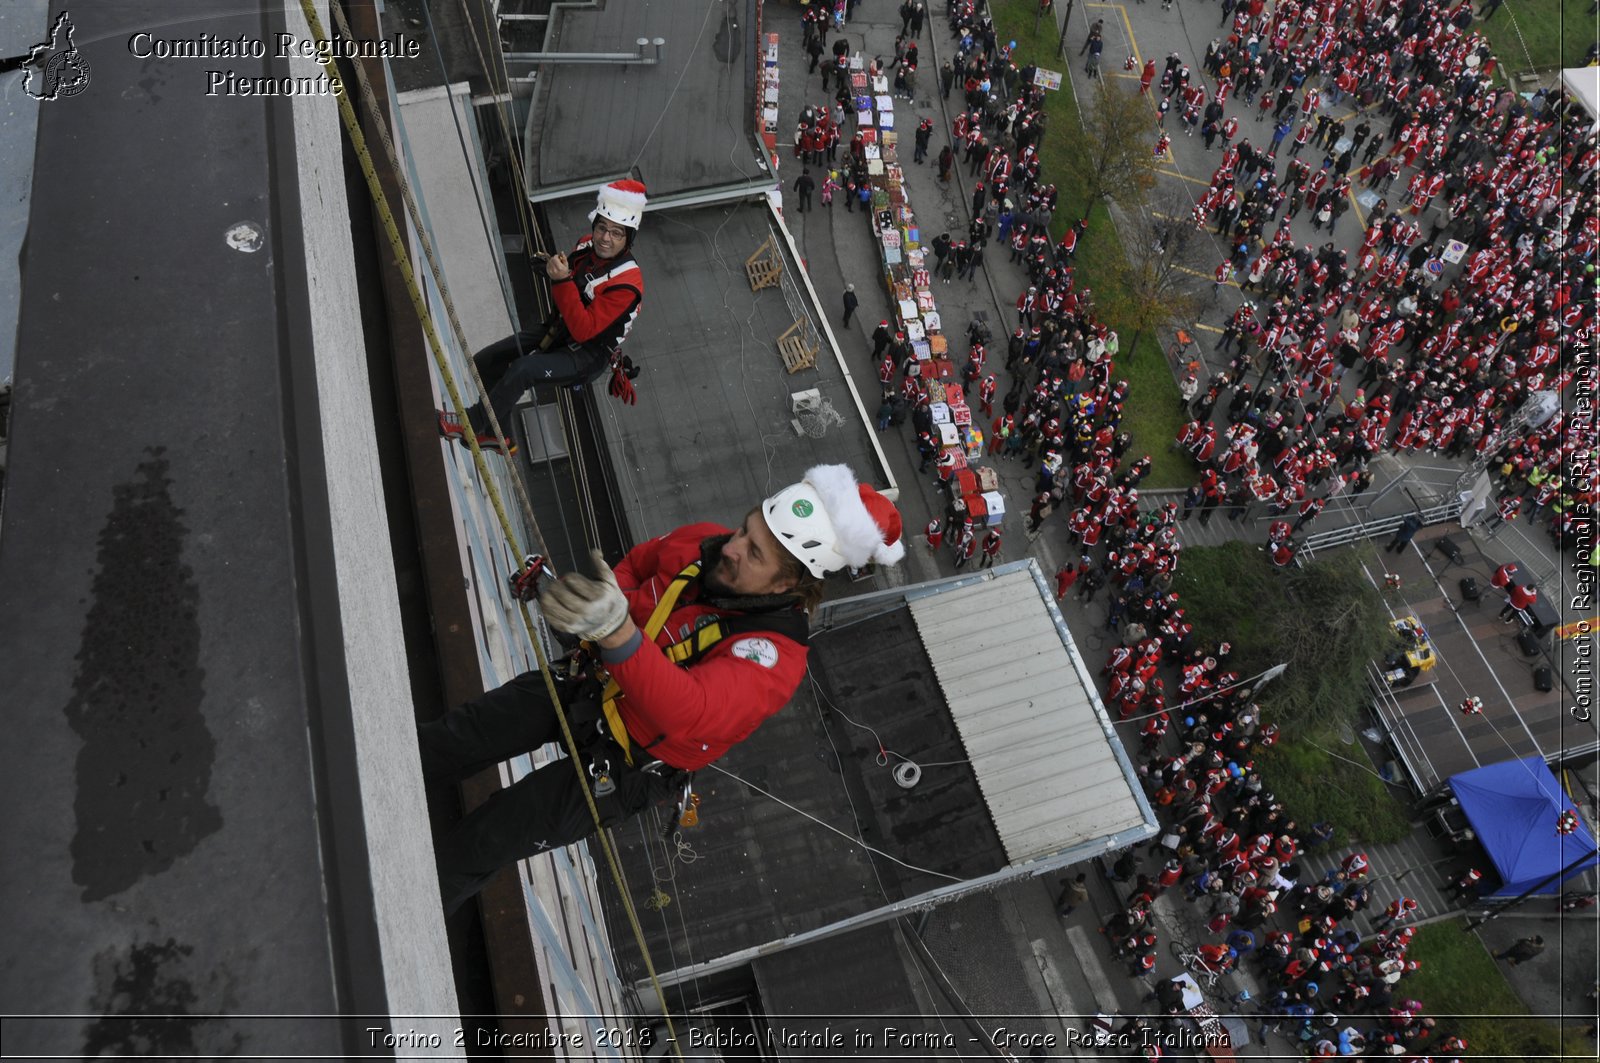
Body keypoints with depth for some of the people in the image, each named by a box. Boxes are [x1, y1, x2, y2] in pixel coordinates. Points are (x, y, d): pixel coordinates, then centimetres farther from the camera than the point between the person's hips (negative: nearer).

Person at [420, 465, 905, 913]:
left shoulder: (775, 654, -33)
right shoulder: (701, 543, -15)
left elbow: (689, 713, -51)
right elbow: (634, 565, 7)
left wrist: (616, 631, -65)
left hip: (624, 763, -5)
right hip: (588, 682, 5)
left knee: (482, 842, -3)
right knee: (458, 735, 4)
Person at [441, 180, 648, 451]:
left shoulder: (627, 282, -27)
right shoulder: (587, 246, -3)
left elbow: (583, 331, -33)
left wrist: (563, 280, -37)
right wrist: (554, 269, -1)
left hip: (588, 355, -9)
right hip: (556, 333, 9)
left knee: (522, 369, -33)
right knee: (484, 362, 7)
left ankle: (471, 425, -12)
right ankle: (500, 437, 23)